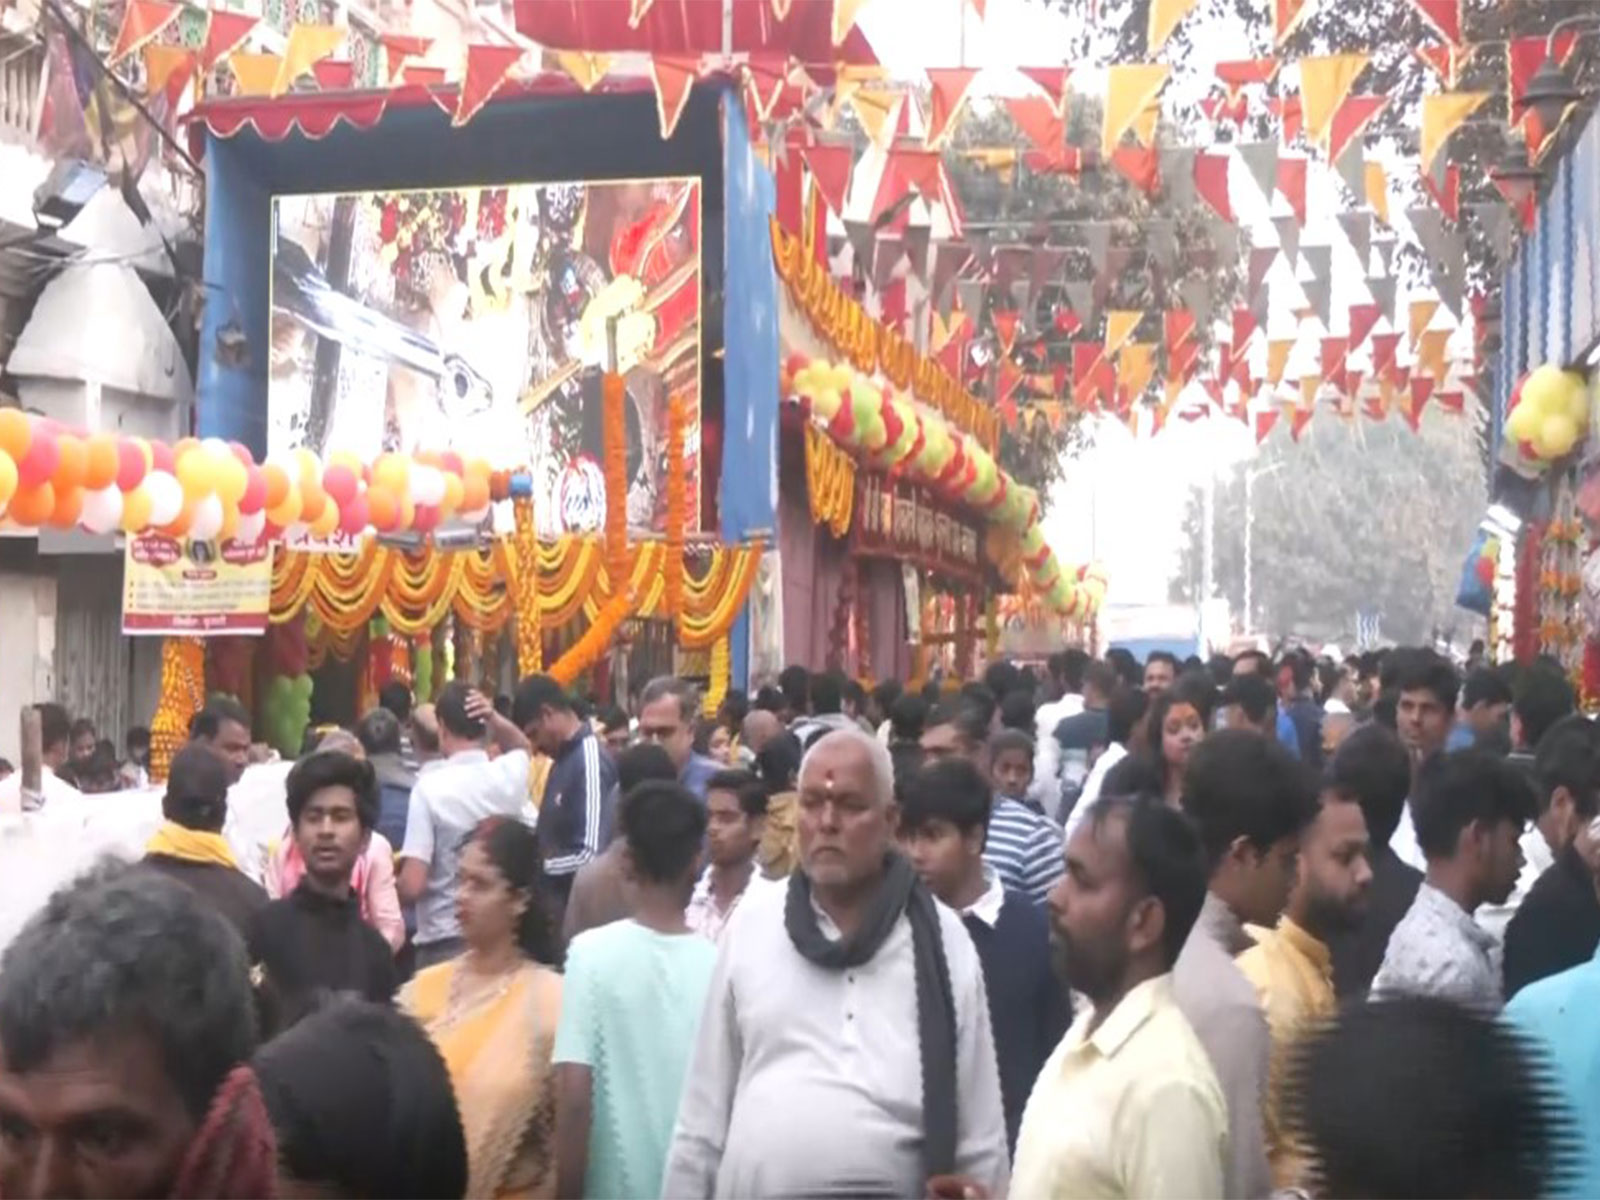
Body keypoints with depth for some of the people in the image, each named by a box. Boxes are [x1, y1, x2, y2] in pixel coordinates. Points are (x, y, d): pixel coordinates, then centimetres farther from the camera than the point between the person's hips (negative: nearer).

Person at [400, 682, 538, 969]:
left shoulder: (430, 786, -13)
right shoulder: (510, 775, -1)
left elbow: (411, 886, -17)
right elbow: (521, 746, 27)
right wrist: (494, 718, 8)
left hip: (445, 944, -4)